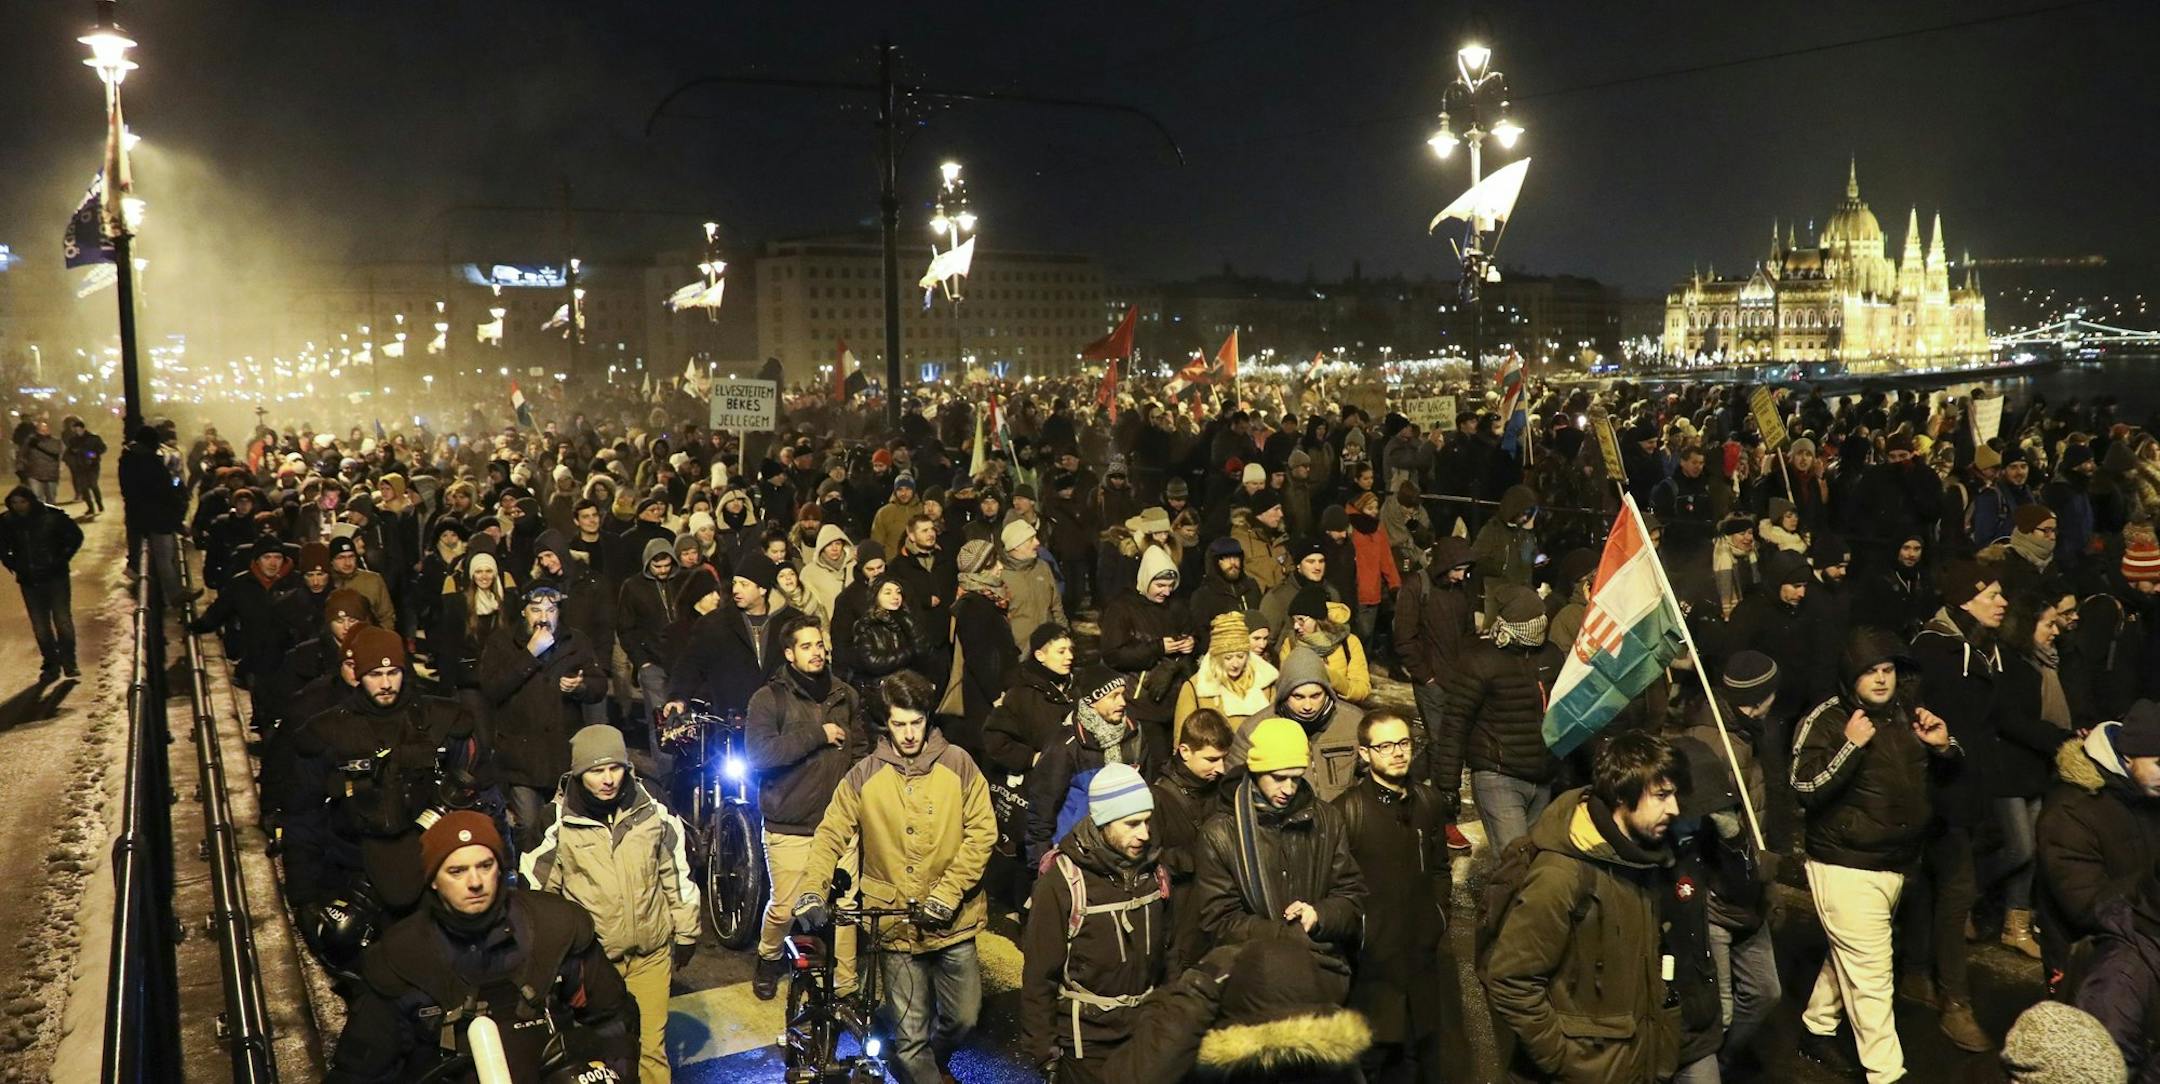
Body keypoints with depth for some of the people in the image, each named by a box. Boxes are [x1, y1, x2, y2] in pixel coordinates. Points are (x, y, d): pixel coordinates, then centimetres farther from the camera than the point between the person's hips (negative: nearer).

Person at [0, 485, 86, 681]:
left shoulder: (52, 516, -12)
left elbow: (75, 536, 0)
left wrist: (61, 560, -6)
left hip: (56, 578, -3)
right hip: (29, 582, 3)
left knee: (63, 621, -2)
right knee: (40, 627, 7)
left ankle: (69, 663, 11)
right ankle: (51, 665, 19)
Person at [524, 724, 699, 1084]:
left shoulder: (654, 815, -3)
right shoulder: (559, 827, -9)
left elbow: (677, 877, 7)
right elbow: (535, 890, 2)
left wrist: (686, 934, 12)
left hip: (652, 954, 1)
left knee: (650, 1048, 6)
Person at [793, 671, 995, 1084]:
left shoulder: (958, 764, -4)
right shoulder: (865, 775, -3)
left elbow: (982, 832, -6)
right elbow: (831, 836, -4)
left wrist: (947, 894, -14)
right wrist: (811, 889, -20)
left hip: (953, 923, 1)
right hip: (895, 925, -1)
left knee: (963, 1018, 14)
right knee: (910, 1038, 1)